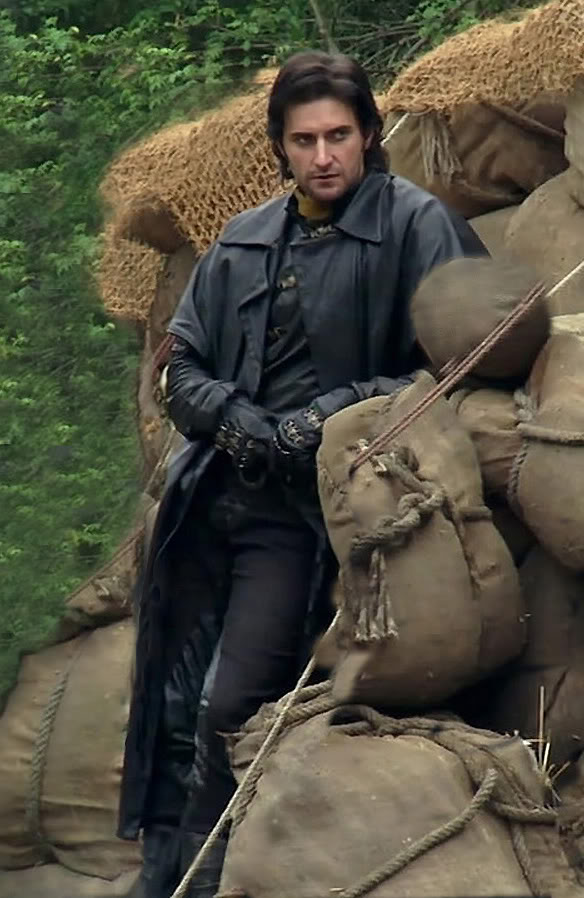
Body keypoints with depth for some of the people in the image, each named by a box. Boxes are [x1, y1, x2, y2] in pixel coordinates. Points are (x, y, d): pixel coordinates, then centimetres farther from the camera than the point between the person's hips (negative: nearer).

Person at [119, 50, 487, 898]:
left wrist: (329, 421, -14)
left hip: (301, 512, -6)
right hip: (211, 499, 6)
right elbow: (184, 365, 14)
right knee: (175, 707, 6)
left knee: (230, 713, -12)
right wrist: (237, 422, -6)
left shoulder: (416, 226, -5)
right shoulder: (243, 241, 12)